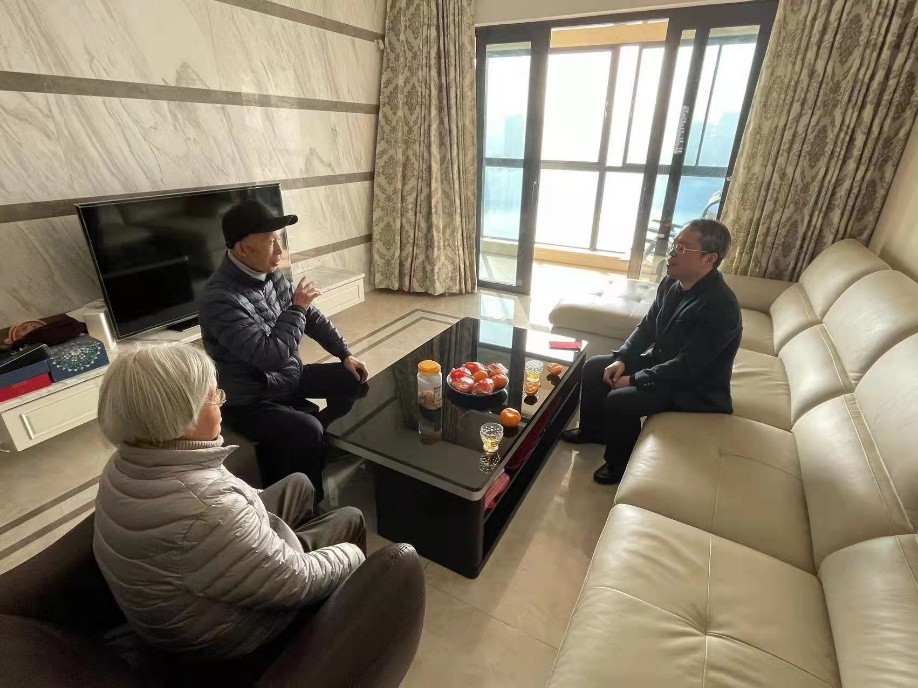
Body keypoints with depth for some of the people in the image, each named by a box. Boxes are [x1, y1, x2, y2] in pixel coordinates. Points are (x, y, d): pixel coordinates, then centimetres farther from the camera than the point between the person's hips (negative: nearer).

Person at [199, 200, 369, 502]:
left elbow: (312, 318, 8)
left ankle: (321, 441, 28)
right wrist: (297, 308, -21)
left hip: (289, 377, 8)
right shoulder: (220, 298, -29)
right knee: (307, 431, -28)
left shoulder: (271, 274, -3)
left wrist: (345, 354, 2)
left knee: (350, 379, 8)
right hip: (251, 399, -8)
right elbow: (272, 356, -34)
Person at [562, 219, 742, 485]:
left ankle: (621, 463, 4)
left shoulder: (719, 307, -31)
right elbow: (648, 325, 7)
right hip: (660, 361, 9)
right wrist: (622, 358, -6)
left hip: (694, 387, -8)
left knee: (618, 400, -25)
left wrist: (634, 380, -22)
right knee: (593, 368, 4)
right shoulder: (672, 281, -5)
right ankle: (592, 430, 25)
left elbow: (686, 368, -30)